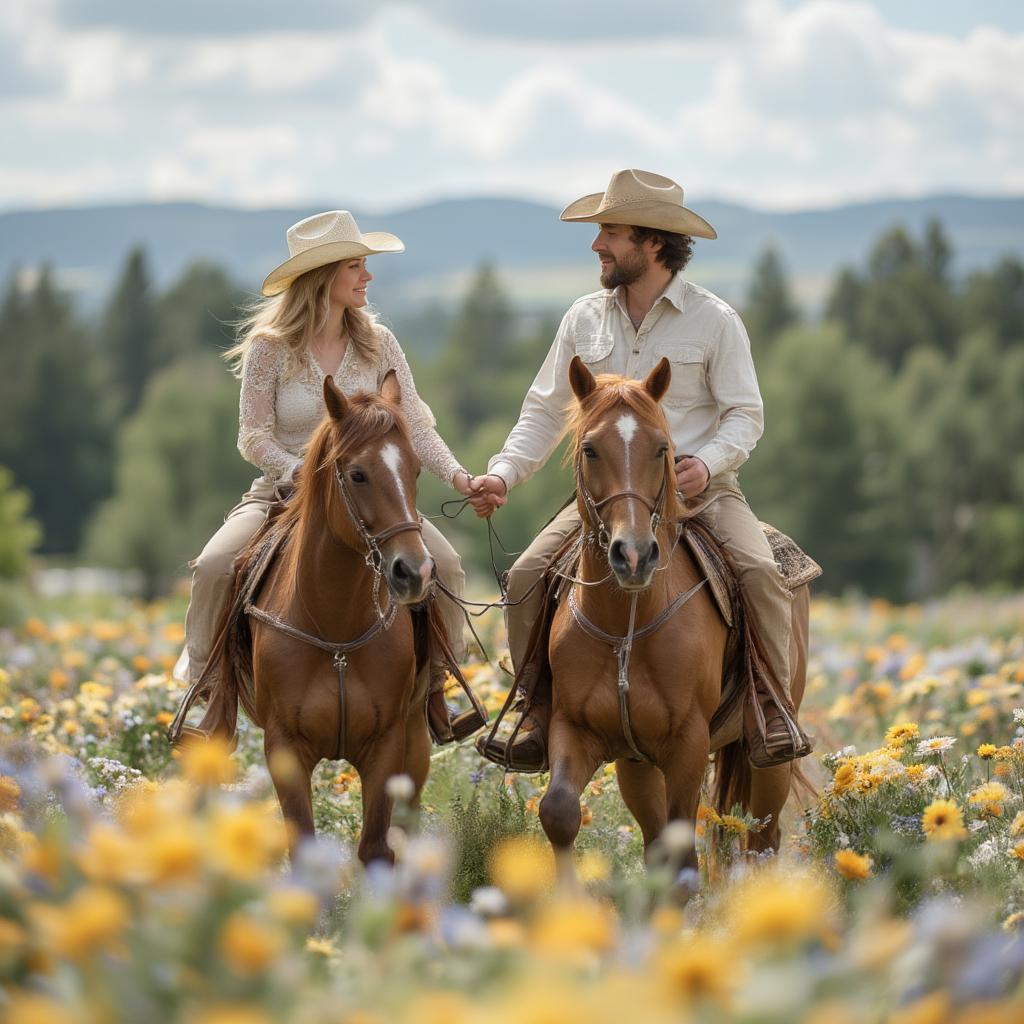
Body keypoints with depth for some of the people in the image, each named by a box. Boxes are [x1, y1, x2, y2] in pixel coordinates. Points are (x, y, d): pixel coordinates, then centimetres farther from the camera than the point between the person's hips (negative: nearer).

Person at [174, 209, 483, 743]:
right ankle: (203, 676, -2)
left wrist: (455, 474, -19)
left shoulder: (377, 343, 1)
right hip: (284, 492, -2)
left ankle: (432, 679, 0)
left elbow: (414, 424, -2)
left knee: (443, 564, -22)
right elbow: (254, 437, -6)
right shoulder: (270, 347, -7)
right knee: (214, 567, -28)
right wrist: (298, 473, -25)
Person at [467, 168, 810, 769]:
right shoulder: (585, 320, 7)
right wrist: (504, 474, -7)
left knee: (760, 572, -28)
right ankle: (541, 714, -5)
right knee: (527, 575, -17)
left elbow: (745, 415, -4)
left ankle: (776, 705, -13)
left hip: (699, 487, -3)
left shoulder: (715, 320, -3)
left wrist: (709, 462, -25)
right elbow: (546, 411, 10)